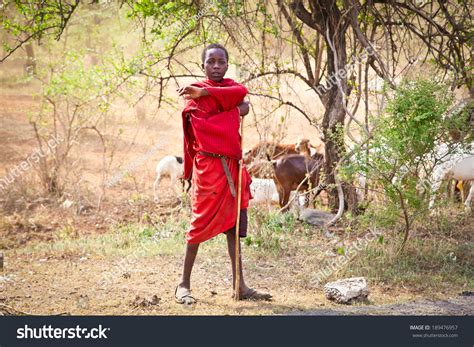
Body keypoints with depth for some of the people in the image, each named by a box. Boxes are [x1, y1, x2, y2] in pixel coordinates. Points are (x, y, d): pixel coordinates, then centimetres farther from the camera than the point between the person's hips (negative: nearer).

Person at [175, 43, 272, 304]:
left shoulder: (232, 86, 16)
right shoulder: (195, 93, -1)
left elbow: (241, 92, -9)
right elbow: (205, 125, -15)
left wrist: (205, 93, -18)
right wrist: (237, 111, -6)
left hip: (232, 165, 6)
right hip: (209, 164, -6)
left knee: (234, 225, 6)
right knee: (201, 221, -3)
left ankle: (239, 285, 10)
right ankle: (184, 283, 7)